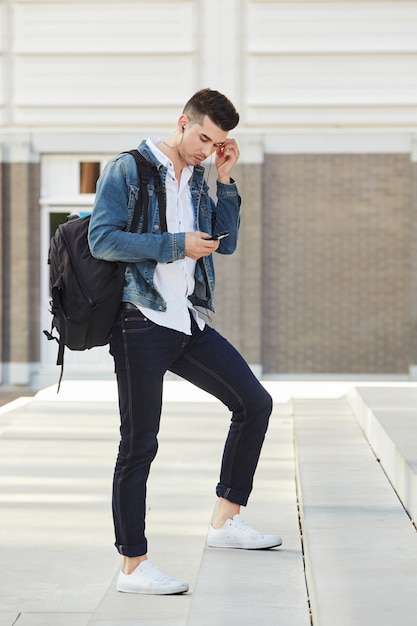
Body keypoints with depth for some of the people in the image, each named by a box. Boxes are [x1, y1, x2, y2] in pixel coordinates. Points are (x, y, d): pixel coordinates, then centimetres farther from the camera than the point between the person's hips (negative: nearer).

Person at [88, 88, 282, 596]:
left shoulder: (197, 181, 17)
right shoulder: (127, 170, -5)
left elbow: (226, 243, 15)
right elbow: (102, 239, -14)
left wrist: (225, 180, 6)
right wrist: (176, 244, -17)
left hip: (187, 322, 8)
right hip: (140, 324, -7)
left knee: (254, 403, 7)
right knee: (139, 444, -3)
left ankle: (226, 521, 18)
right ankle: (133, 567, 6)